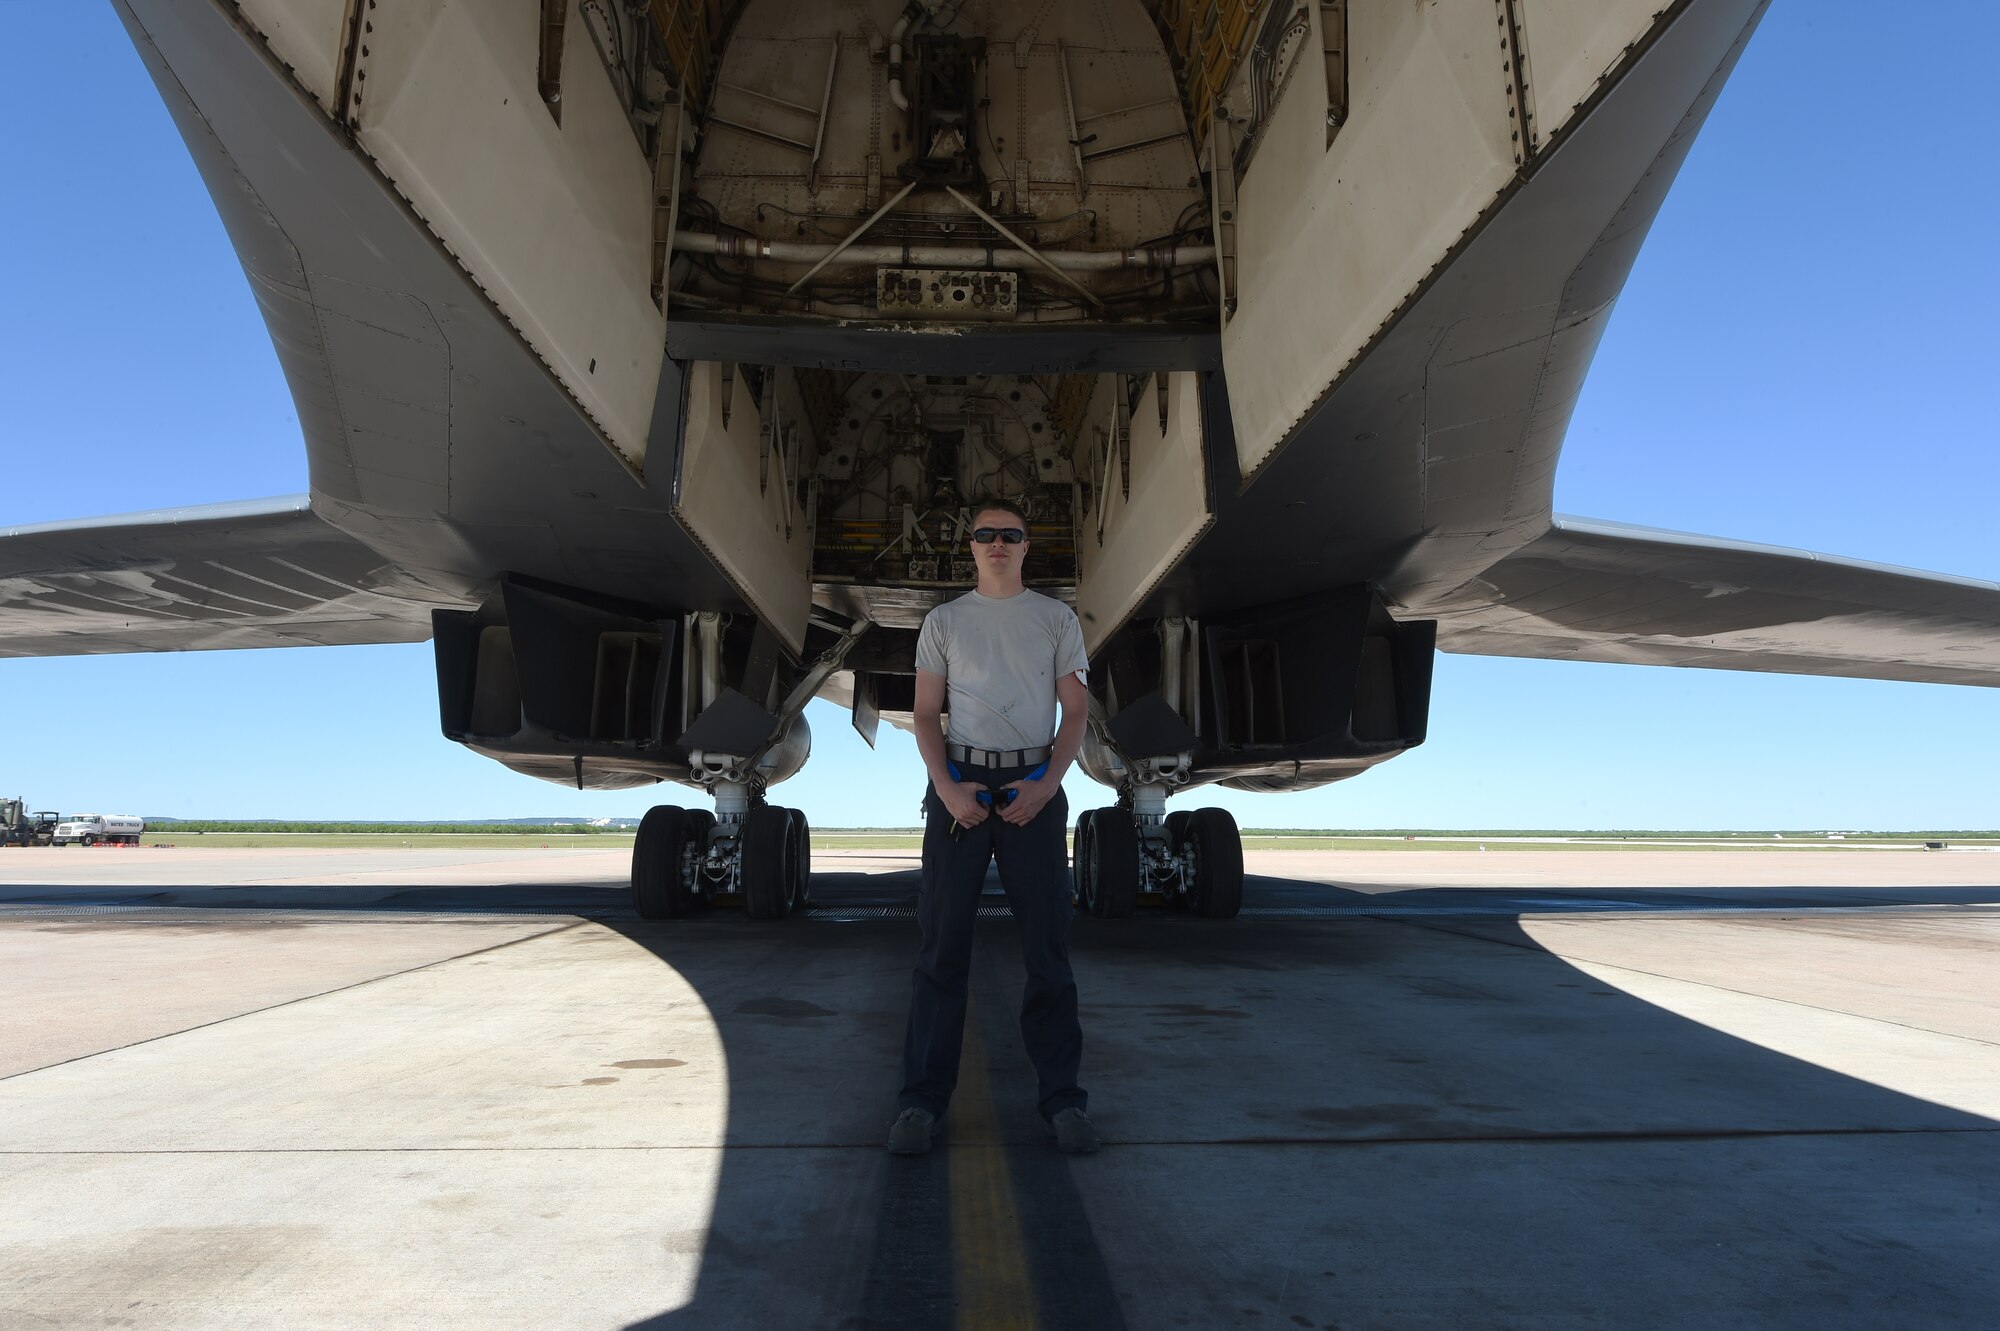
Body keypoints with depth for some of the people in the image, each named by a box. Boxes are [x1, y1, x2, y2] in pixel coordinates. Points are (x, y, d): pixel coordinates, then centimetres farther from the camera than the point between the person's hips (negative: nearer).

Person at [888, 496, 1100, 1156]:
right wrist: (947, 787, -8)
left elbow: (1075, 710, 6)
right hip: (959, 785, 0)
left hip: (1035, 786, 0)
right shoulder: (944, 620, 11)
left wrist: (1046, 785, -8)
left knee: (1047, 943, 1)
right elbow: (926, 714, 8)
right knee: (942, 941, 0)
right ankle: (923, 1097, 6)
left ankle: (1061, 1096, 9)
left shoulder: (1057, 618, 10)